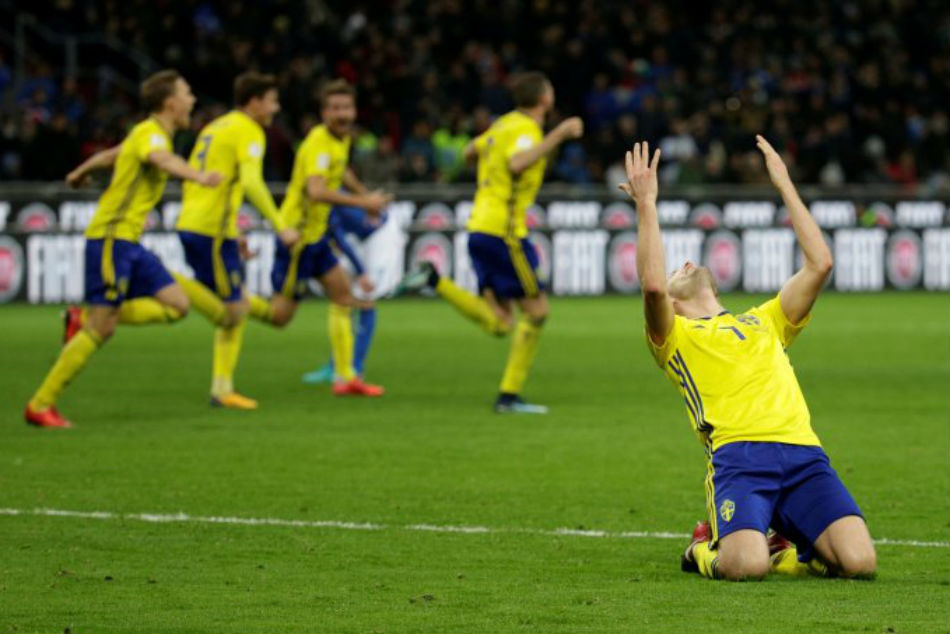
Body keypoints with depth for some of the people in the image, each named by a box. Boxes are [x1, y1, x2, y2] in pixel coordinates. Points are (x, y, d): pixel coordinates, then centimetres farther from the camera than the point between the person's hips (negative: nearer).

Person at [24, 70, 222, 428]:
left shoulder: (149, 134, 17)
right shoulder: (151, 133, -13)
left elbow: (108, 156, 34)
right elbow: (161, 160, -38)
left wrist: (79, 174, 54)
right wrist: (198, 177, -57)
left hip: (128, 241, 10)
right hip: (111, 236, -10)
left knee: (176, 305, 1)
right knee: (101, 329, -11)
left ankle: (84, 319, 4)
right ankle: (41, 405, -6)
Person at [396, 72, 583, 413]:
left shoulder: (506, 123, 15)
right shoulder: (526, 129, -11)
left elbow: (470, 152, 30)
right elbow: (517, 164, -31)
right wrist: (558, 135, -27)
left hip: (481, 228, 9)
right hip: (504, 229, -9)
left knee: (498, 323, 4)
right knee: (537, 310, 0)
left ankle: (436, 280, -8)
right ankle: (509, 395, -1)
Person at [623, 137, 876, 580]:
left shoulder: (763, 322, 34)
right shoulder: (674, 336, 20)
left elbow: (819, 265, 24)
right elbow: (652, 285, -3)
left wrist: (785, 186, 29)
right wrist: (646, 204, 4)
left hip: (802, 452, 4)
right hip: (737, 455, -4)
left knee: (859, 561, -20)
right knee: (747, 567, -30)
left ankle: (786, 548, 12)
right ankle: (708, 552, 7)